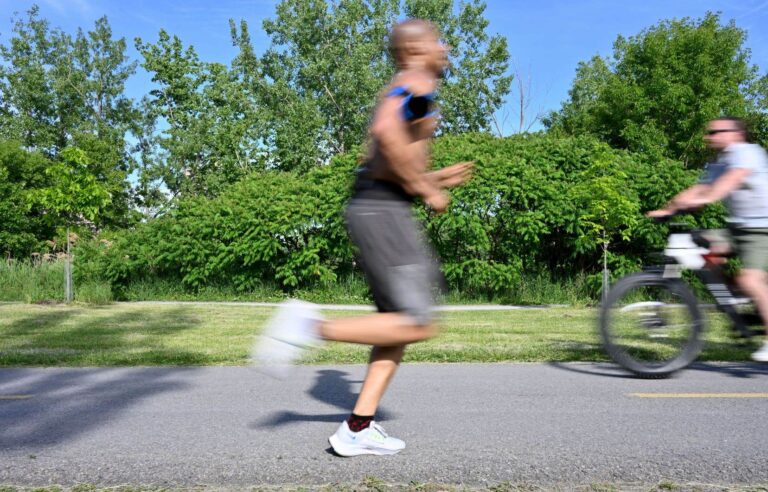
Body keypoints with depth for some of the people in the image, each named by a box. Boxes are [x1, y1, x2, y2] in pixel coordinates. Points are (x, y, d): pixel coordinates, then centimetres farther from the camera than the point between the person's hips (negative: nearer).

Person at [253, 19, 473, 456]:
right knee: (418, 325, -10)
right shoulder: (418, 83, -4)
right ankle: (312, 327, -11)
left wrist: (438, 179, 23)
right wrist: (426, 190, -16)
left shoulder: (403, 92, 26)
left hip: (375, 208, 10)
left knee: (400, 322, 8)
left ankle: (359, 429, 6)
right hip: (383, 210, -10)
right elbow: (385, 131, -26)